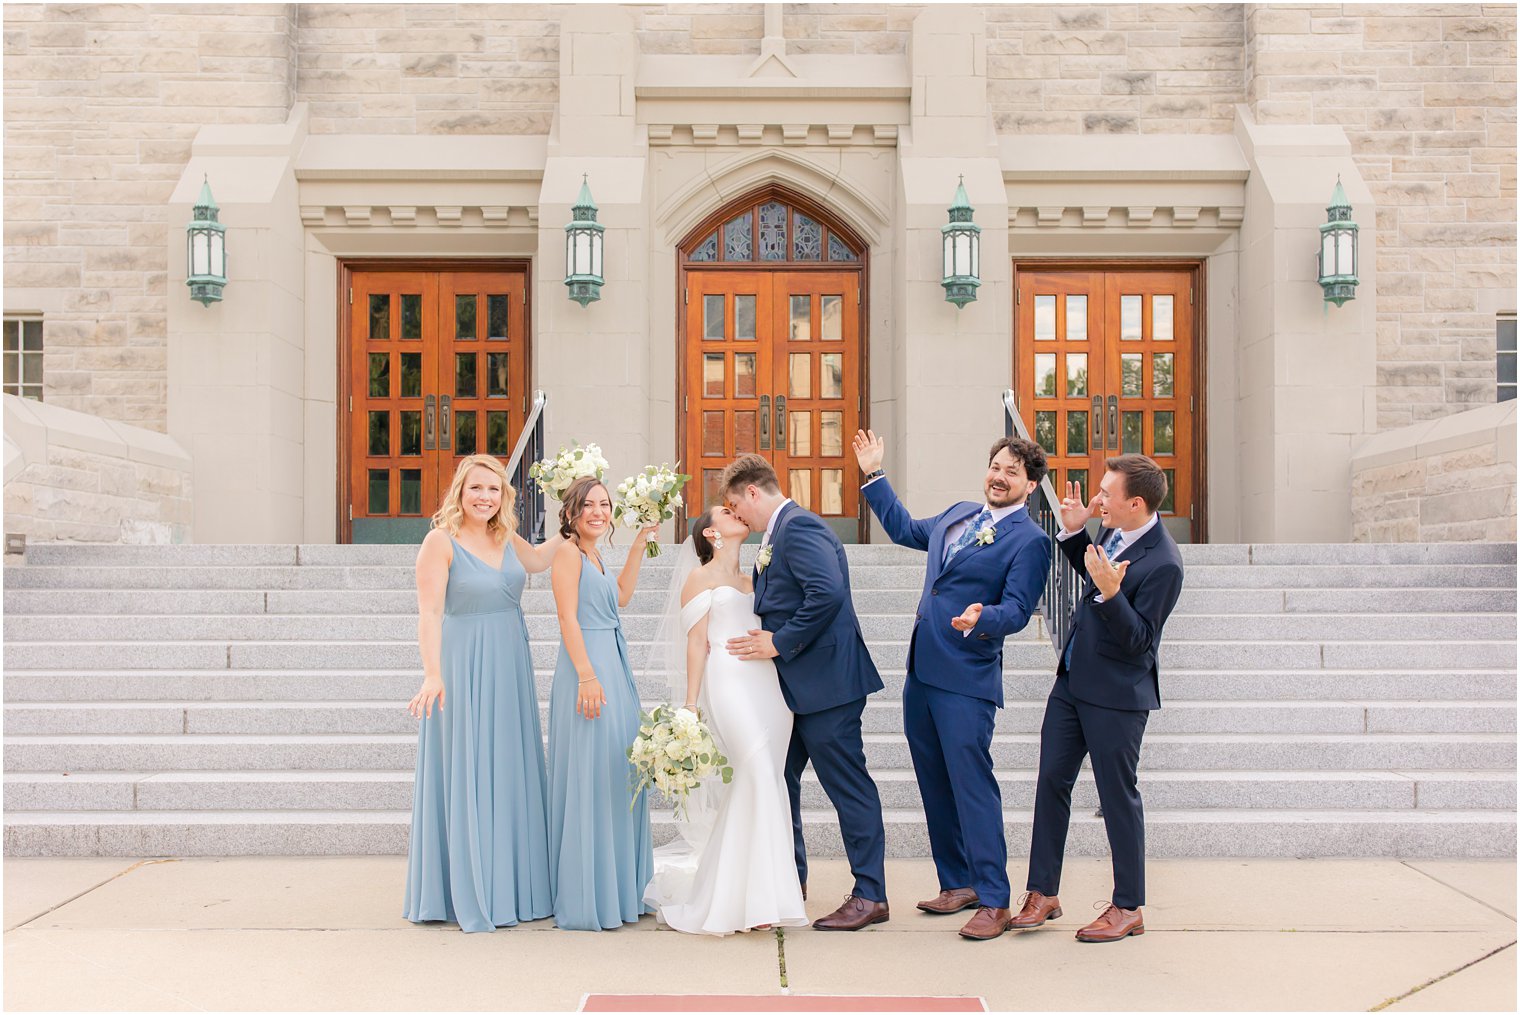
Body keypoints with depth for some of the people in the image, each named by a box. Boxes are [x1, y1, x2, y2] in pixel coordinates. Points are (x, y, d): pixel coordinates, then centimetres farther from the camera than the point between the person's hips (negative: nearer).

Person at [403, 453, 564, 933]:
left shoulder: (505, 538, 8)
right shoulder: (441, 541, -11)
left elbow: (538, 560, 28)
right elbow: (430, 612, -17)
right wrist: (432, 674, -26)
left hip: (509, 667, 7)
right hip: (463, 666, -7)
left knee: (509, 771, 12)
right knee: (463, 774, 0)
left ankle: (508, 885, 25)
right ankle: (464, 892, 12)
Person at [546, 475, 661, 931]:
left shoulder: (593, 554, 16)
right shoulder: (568, 551, -9)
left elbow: (620, 597, 27)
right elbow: (568, 619, -15)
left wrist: (638, 546, 25)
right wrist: (587, 677, -21)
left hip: (613, 669, 10)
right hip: (587, 672, -10)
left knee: (619, 777, 14)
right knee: (589, 778, -5)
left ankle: (620, 889, 25)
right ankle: (586, 899, 4)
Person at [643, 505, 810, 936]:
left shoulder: (752, 583, 25)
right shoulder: (700, 578, 7)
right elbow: (696, 643, -1)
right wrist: (690, 705, -8)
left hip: (768, 685, 6)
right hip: (729, 684, -6)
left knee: (762, 784, 1)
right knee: (758, 775, -19)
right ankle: (757, 898, -14)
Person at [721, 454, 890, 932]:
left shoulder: (799, 527, -15)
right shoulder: (779, 534, 17)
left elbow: (828, 593, -28)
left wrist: (780, 642, -21)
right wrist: (767, 637, 5)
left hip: (825, 680, -11)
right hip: (798, 685, 11)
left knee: (848, 785, -3)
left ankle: (870, 896, 6)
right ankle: (790, 879, 31)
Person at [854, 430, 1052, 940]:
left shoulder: (1029, 540, -7)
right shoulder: (959, 513, 16)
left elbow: (1017, 609, -14)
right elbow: (905, 529, 32)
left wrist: (981, 620, -35)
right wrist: (874, 474, 31)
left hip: (967, 679, -8)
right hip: (922, 671, 8)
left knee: (972, 782, -8)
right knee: (935, 784, 13)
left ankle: (994, 901, 1)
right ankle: (958, 883, 25)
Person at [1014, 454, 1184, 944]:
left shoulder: (1163, 563, -22)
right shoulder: (1113, 532, 2)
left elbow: (1137, 640, -22)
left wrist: (1110, 592, -35)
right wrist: (1074, 532, 8)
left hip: (1116, 695, -8)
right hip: (1073, 680, 8)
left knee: (1118, 795, 4)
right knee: (1051, 780, 11)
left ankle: (1128, 908, 20)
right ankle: (1043, 893, 23)